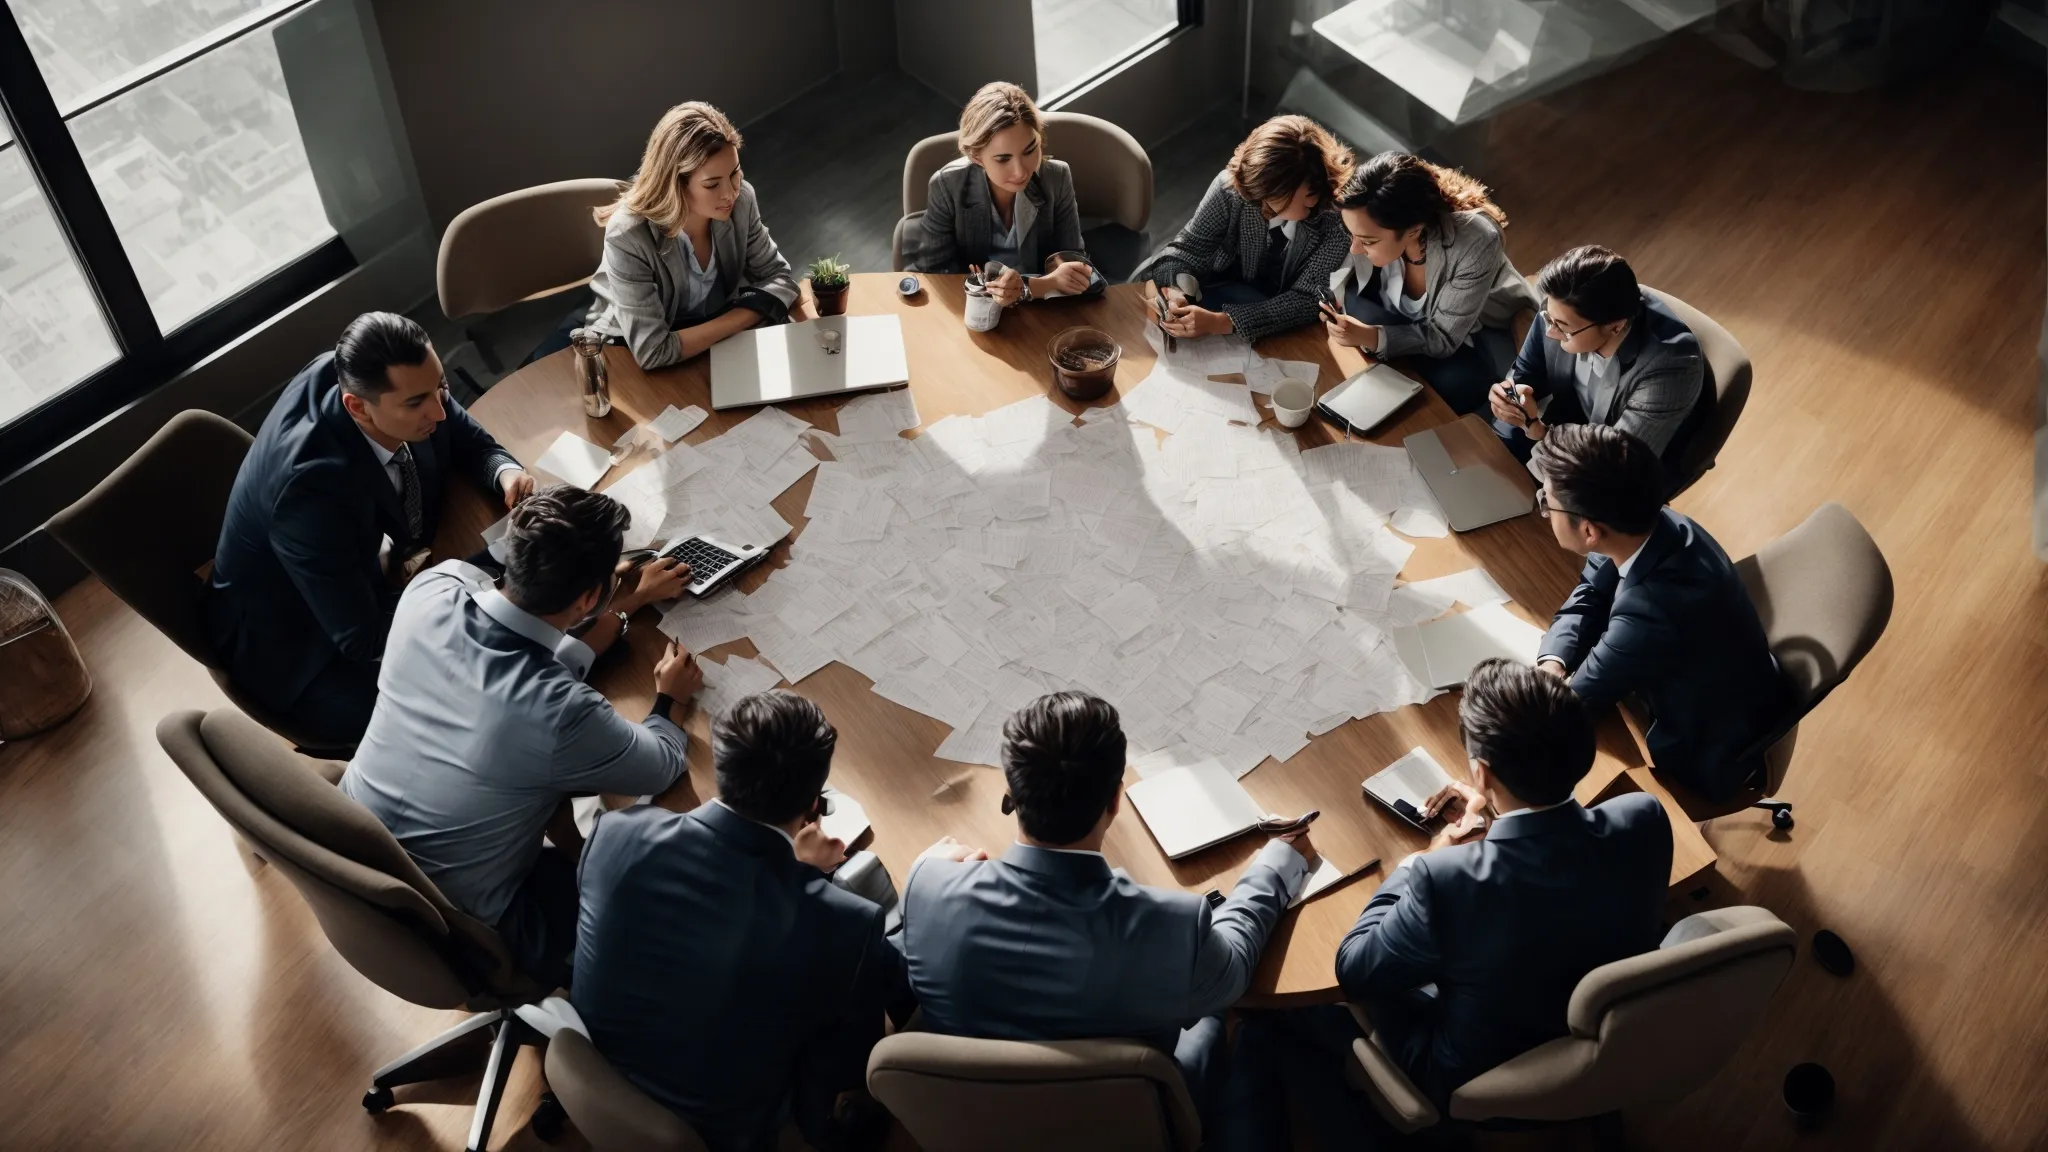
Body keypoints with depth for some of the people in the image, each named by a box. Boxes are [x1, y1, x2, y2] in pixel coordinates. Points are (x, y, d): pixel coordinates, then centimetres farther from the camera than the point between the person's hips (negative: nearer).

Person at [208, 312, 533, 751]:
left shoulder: (380, 380, -21)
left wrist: (505, 473, -22)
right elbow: (366, 640, -33)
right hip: (297, 649, -7)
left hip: (375, 568, 7)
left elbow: (469, 441, 0)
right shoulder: (311, 486, -40)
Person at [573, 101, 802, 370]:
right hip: (631, 354, -4)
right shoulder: (629, 237, -35)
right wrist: (745, 317, -28)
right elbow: (652, 351, -34)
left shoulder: (741, 200, -20)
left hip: (714, 334, 4)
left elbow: (776, 276, -4)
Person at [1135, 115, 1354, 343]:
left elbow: (1307, 300, -31)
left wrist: (1220, 322, -43)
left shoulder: (1338, 220, -29)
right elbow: (1191, 245, -12)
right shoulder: (1232, 187, -23)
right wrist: (1177, 293, -36)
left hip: (1286, 330, -3)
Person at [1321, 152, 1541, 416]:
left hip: (1482, 327, -3)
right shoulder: (1371, 227, -29)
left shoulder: (1475, 242, -39)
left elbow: (1444, 338, -31)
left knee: (1450, 385, -32)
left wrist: (1370, 336, -44)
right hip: (1410, 316, 3)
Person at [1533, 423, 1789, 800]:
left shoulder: (1652, 613, -44)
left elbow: (1576, 700, -28)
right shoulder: (1652, 526, -21)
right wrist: (1552, 662, -17)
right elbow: (1590, 594, -2)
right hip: (1686, 693, 6)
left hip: (1706, 755, -6)